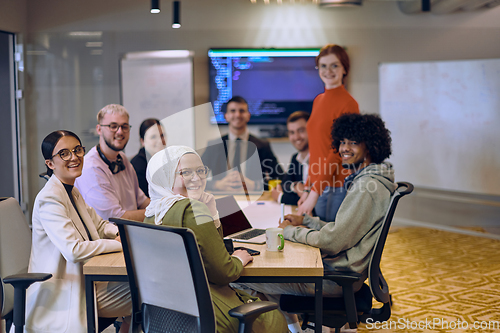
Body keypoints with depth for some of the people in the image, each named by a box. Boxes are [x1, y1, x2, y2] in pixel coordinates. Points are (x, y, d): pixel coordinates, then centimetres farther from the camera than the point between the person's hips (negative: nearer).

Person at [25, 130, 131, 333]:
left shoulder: (72, 192, 11)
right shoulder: (49, 199, -20)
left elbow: (99, 225, 19)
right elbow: (74, 250, -28)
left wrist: (121, 233, -4)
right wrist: (120, 244, -21)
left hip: (85, 281, 9)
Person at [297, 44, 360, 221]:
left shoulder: (347, 103, -10)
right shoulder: (318, 100, 13)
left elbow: (338, 152, -15)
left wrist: (314, 192, -17)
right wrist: (309, 189, 16)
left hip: (339, 188, -7)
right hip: (319, 185, 7)